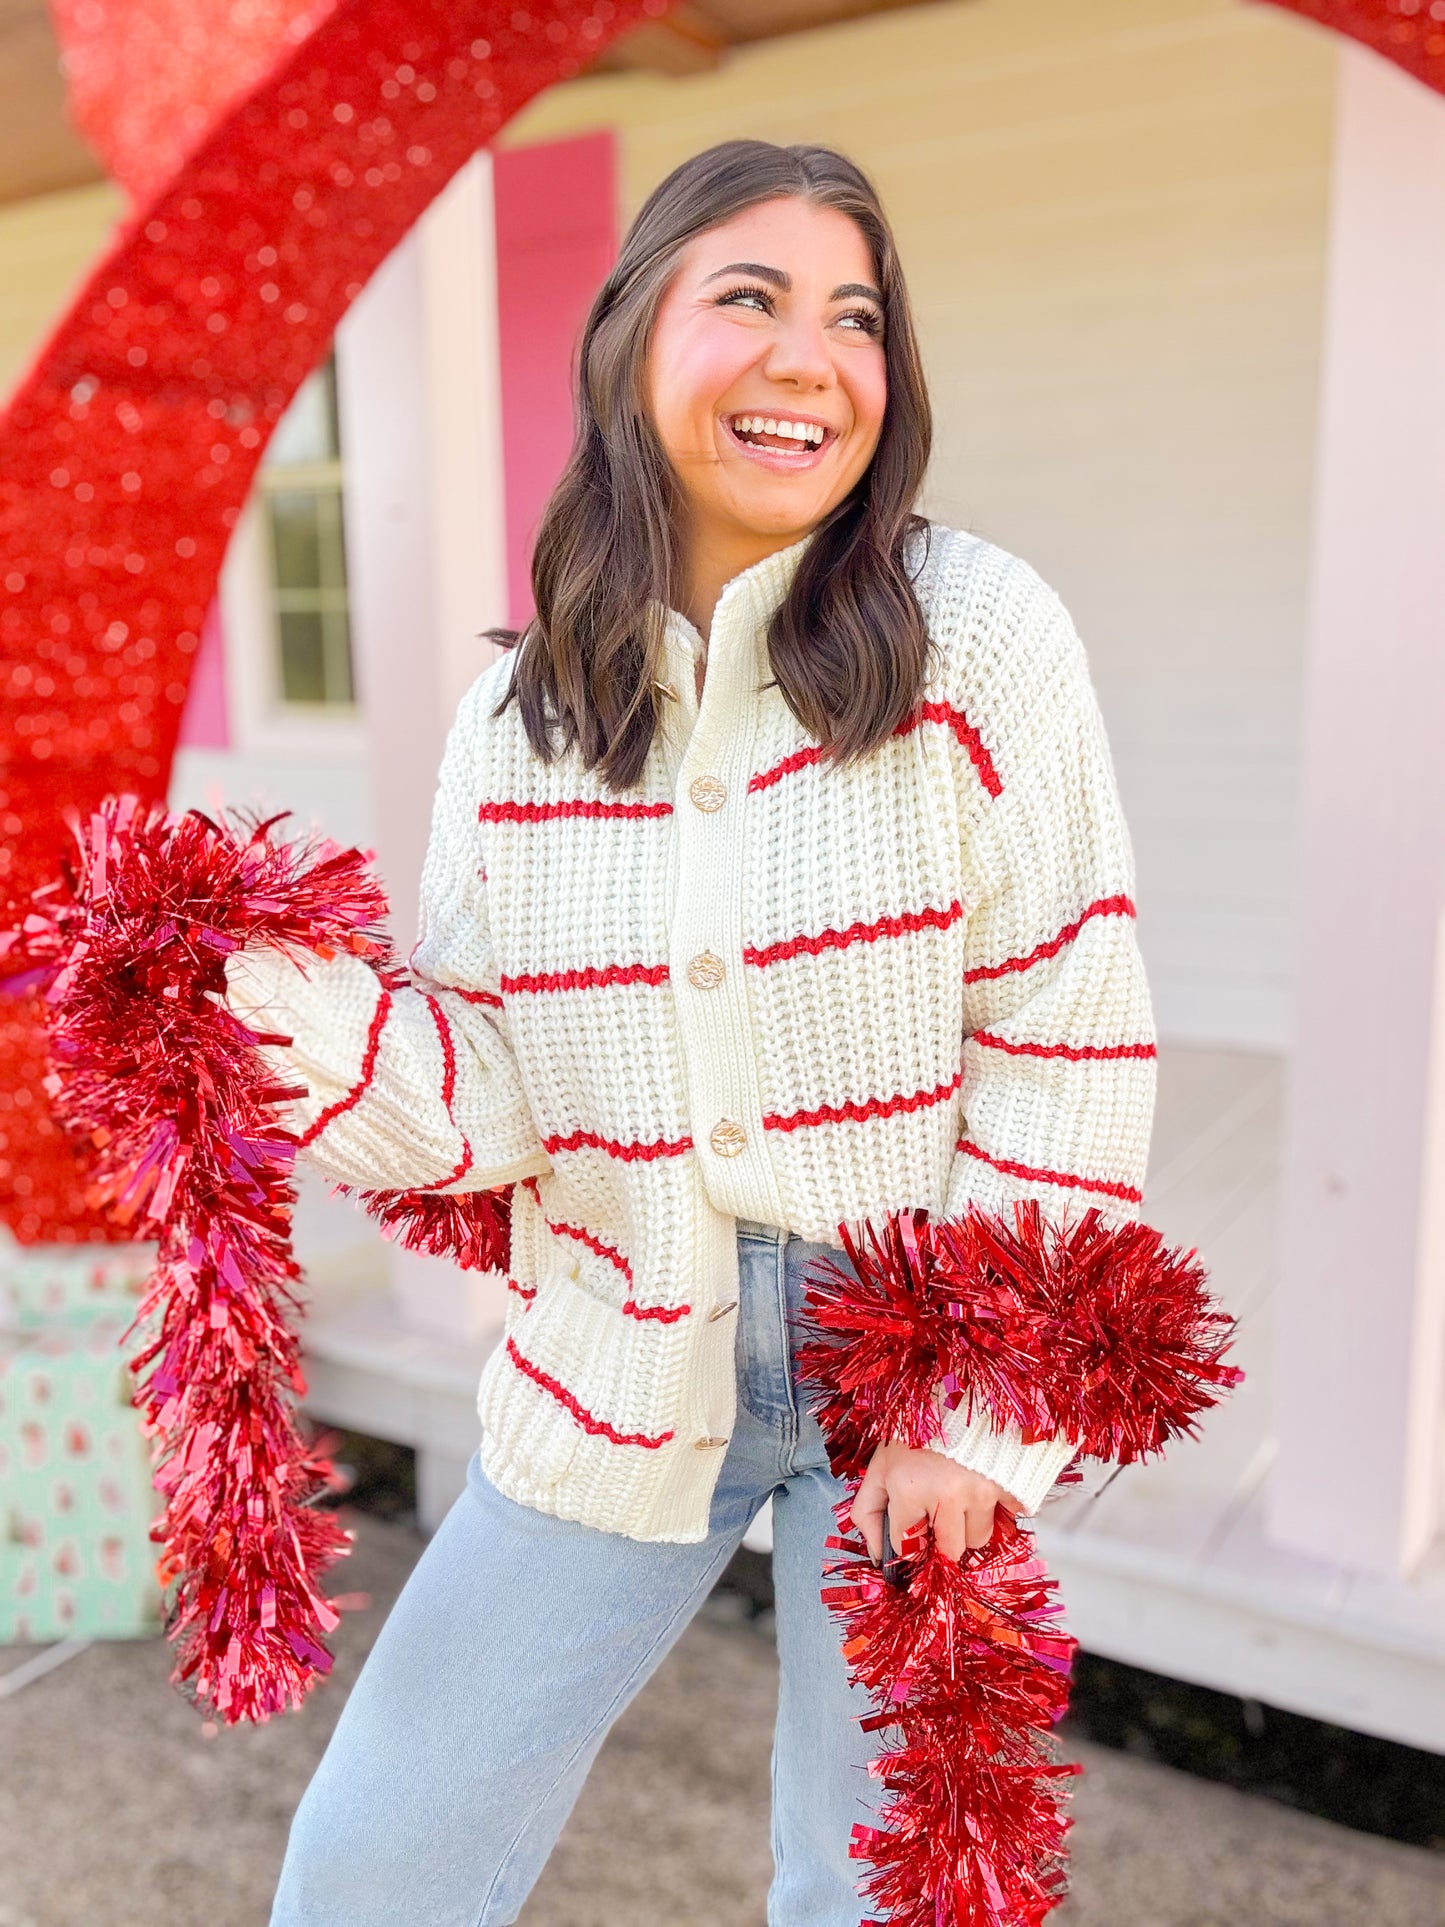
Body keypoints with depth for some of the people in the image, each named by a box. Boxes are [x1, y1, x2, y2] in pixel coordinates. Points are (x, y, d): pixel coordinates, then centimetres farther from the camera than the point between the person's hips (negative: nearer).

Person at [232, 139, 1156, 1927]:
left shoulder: (981, 635, -11)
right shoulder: (512, 718, -3)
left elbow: (1070, 1043, -10)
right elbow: (495, 1090, -4)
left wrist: (983, 1410, -11)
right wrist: (292, 1012, -22)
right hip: (618, 1371, 3)